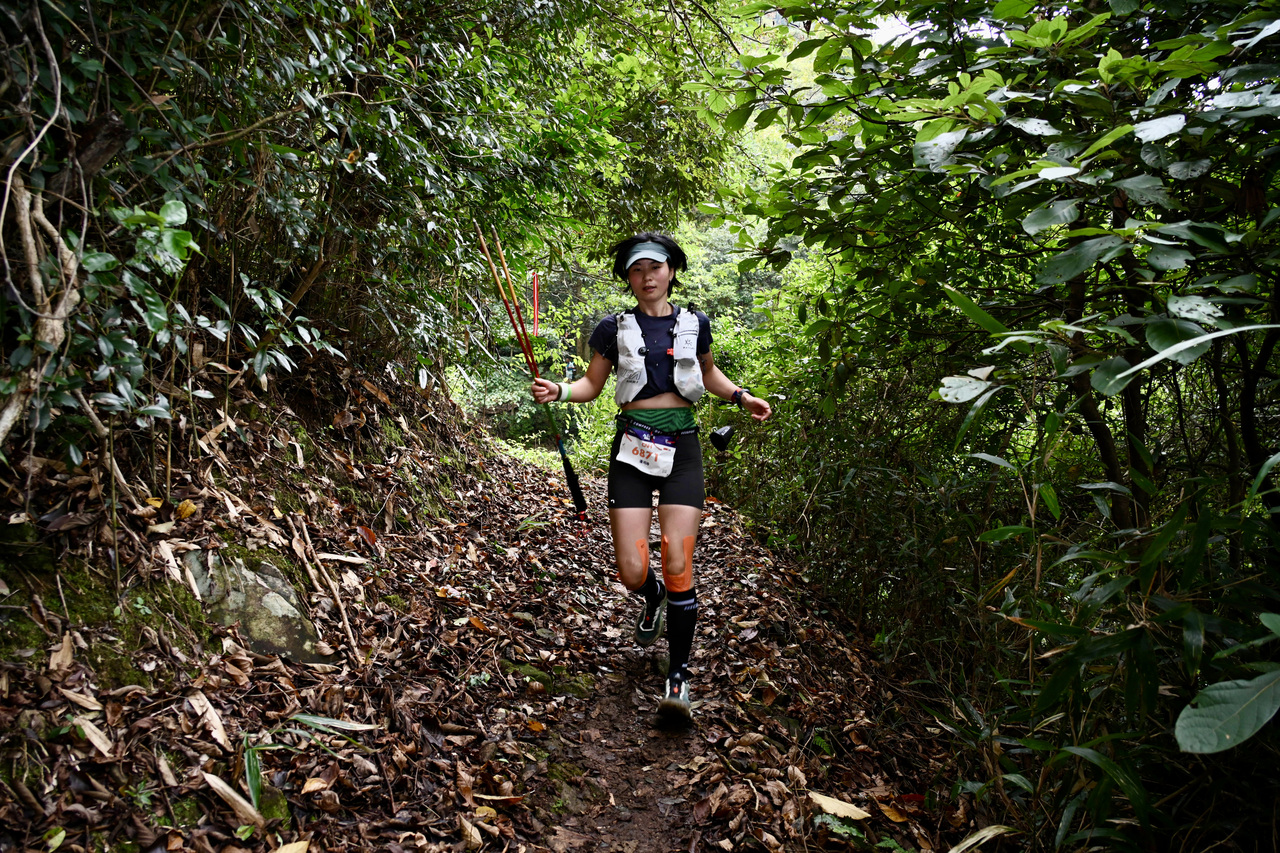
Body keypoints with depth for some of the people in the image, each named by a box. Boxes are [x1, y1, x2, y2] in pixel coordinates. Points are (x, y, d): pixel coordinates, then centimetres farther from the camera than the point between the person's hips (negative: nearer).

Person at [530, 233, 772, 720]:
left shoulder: (693, 324, 10)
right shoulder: (615, 329, 5)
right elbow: (592, 384, 9)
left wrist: (740, 396, 12)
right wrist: (559, 391, -10)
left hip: (681, 447, 0)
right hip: (632, 447, 0)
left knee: (678, 566, -10)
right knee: (632, 572, -6)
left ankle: (678, 677, 4)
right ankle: (653, 596, 34)